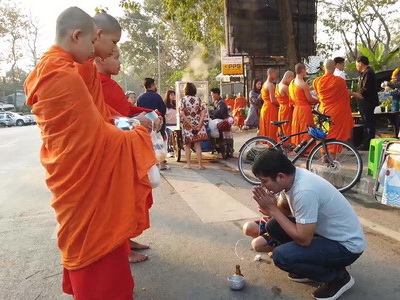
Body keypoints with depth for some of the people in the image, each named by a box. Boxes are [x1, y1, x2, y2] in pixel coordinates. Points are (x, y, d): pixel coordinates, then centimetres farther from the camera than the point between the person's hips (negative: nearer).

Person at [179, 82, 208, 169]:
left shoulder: (183, 99, -6)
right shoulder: (198, 99, 0)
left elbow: (182, 113, -15)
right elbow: (203, 112, -8)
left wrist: (190, 124, -13)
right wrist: (200, 123, -12)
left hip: (187, 125, -2)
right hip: (197, 124, 2)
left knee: (187, 145, 10)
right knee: (197, 145, 6)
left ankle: (188, 164, 12)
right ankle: (200, 164, 5)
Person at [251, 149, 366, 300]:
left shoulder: (305, 191, -33)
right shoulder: (294, 176, -6)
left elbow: (303, 239, -26)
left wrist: (274, 209, -21)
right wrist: (271, 212, -7)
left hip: (346, 245, -8)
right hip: (328, 232, 9)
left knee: (281, 256, -23)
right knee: (273, 225, 1)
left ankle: (338, 276, -1)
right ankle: (312, 265, 15)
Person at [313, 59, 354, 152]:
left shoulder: (317, 81, -4)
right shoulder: (339, 80, -12)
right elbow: (347, 96, 2)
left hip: (324, 112, 3)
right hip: (337, 113, -3)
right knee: (335, 135, 3)